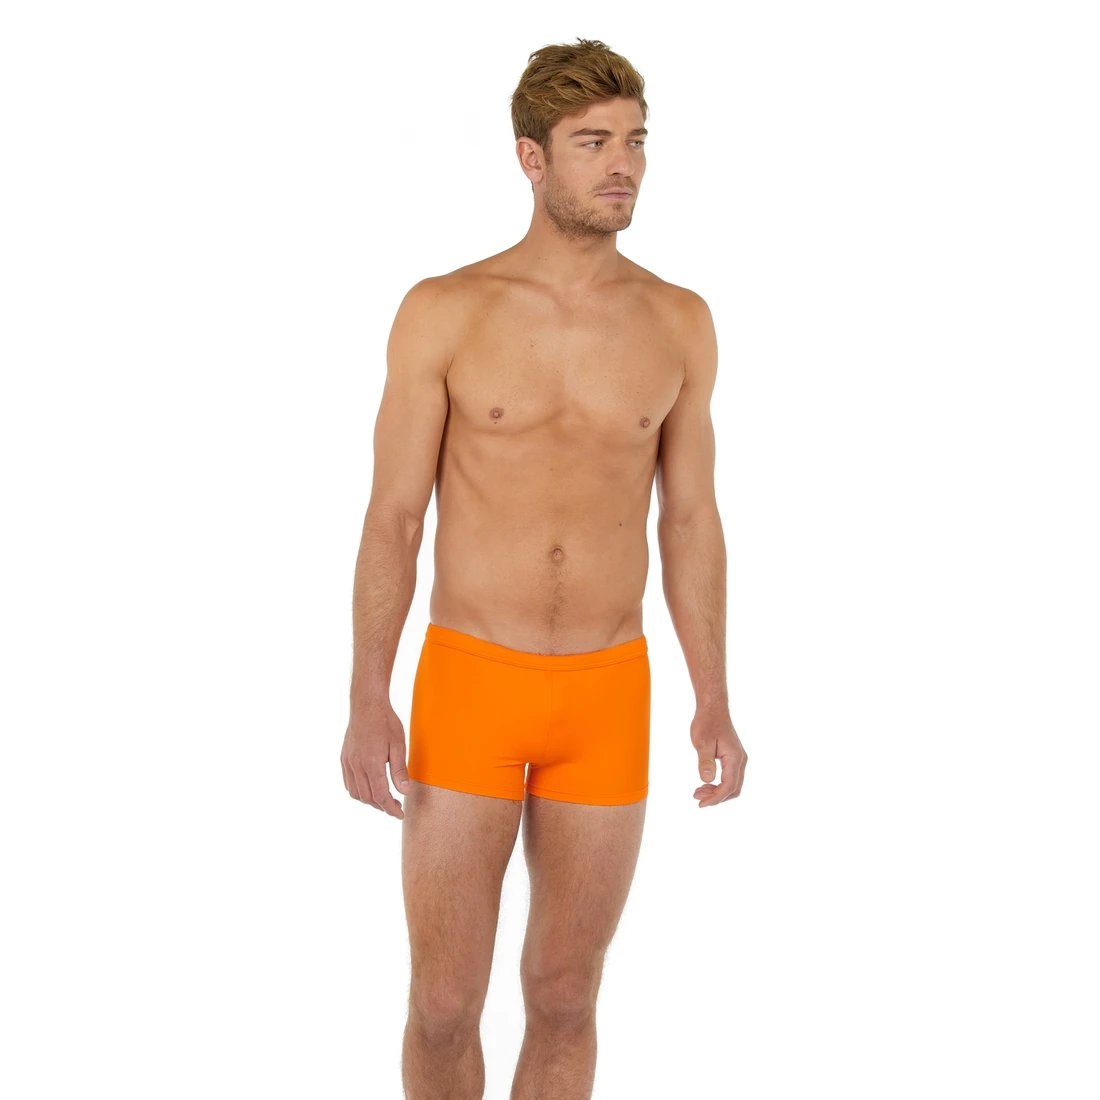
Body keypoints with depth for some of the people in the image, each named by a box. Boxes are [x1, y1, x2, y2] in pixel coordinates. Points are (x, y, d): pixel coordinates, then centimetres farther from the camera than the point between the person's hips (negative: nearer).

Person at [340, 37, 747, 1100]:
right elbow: (393, 518, -5)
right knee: (443, 1010, 3)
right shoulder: (442, 312, -6)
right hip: (470, 688, -2)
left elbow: (688, 522, 7)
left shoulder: (678, 322, 1)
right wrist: (367, 705, -12)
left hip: (605, 700, 2)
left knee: (563, 1000, 10)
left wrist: (715, 704, 5)